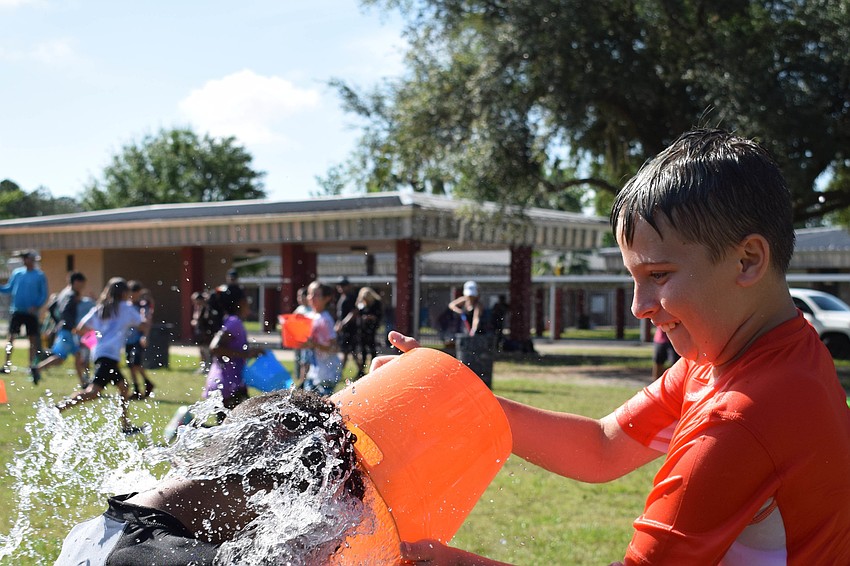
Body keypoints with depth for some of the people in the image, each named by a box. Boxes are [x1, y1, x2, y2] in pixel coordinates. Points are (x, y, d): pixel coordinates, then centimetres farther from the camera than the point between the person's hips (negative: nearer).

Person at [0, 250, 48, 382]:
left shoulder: (40, 275, -5)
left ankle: (32, 366, 18)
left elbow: (44, 295, -3)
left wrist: (37, 306, -17)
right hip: (17, 311, 2)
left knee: (33, 340, 6)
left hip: (31, 313, -1)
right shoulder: (17, 272, 3)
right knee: (11, 337, -5)